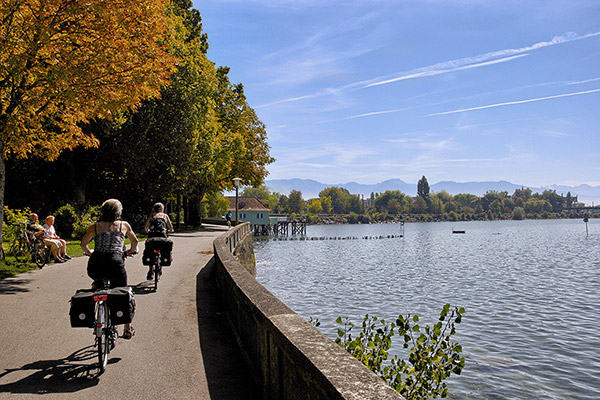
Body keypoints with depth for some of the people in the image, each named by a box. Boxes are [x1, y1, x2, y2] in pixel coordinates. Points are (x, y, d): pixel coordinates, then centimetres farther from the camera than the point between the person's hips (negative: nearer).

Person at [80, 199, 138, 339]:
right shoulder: (124, 225, 13)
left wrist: (89, 252, 38)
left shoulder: (95, 226, 13)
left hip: (95, 266, 2)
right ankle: (127, 329, 21)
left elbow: (83, 244, 17)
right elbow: (135, 241, 25)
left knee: (97, 279, 39)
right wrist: (131, 251, 45)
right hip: (115, 263, -1)